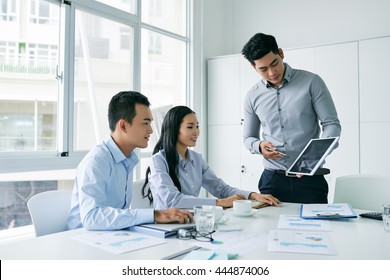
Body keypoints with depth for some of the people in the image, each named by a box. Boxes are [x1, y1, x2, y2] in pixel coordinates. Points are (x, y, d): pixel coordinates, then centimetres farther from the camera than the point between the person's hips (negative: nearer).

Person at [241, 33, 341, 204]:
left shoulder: (311, 82, -3)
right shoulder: (253, 97, 5)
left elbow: (332, 124, -4)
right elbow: (248, 138, 13)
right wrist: (259, 146, -10)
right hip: (272, 180, 2)